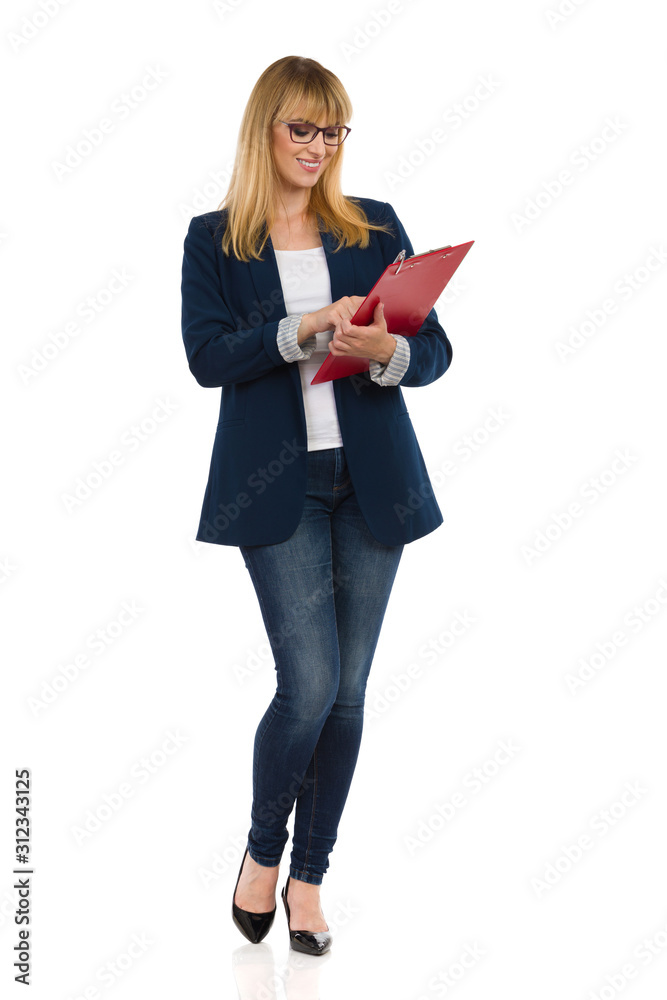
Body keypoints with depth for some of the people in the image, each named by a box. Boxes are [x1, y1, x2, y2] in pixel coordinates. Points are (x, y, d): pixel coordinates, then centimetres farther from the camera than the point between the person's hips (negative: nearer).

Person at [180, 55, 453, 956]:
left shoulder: (377, 228, 11)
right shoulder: (214, 240, 6)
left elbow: (436, 351, 5)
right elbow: (207, 356, -8)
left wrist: (385, 351, -17)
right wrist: (303, 331, -22)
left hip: (372, 481, 3)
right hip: (277, 485, -3)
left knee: (348, 691, 5)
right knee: (311, 682, -10)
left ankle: (309, 875, 22)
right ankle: (262, 850, 17)